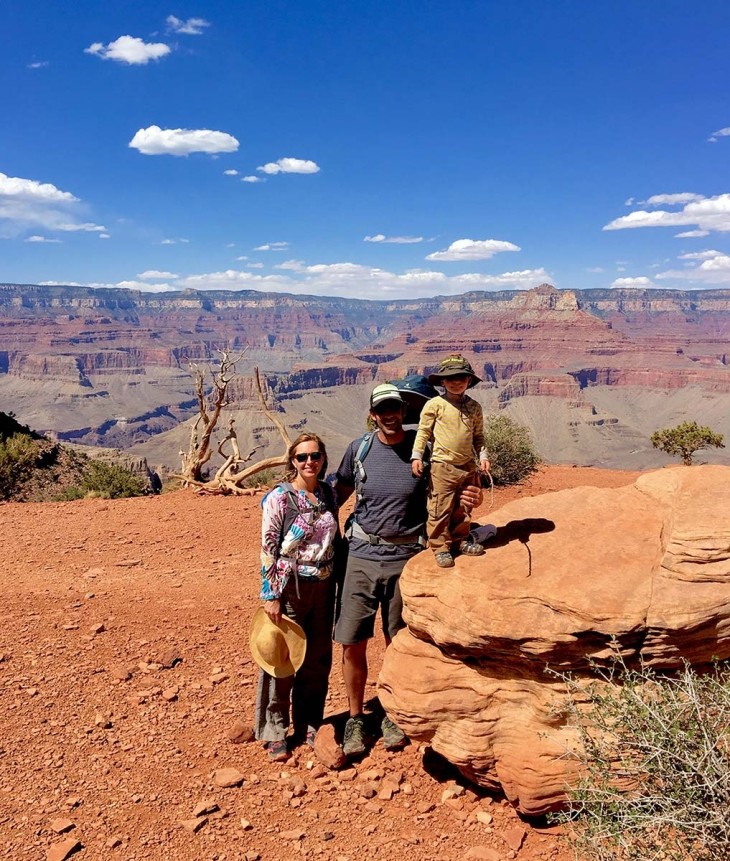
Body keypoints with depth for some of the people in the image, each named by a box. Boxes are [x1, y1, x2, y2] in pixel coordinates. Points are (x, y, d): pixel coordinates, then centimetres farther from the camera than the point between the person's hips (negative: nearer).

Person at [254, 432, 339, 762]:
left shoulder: (328, 493, 5)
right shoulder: (279, 497, -11)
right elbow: (268, 549, -12)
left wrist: (338, 582, 12)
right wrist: (271, 595, -14)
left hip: (323, 586, 5)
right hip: (291, 586, -5)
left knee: (318, 660, 14)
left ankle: (309, 725, 32)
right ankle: (275, 732, 21)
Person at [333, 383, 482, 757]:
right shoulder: (358, 449, 1)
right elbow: (340, 491, 16)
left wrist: (473, 496, -15)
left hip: (406, 557, -1)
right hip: (362, 554, 1)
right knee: (352, 643, 2)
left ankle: (392, 716, 31)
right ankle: (355, 717, 22)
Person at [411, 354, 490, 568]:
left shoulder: (474, 407, 7)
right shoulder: (435, 404, -6)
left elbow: (478, 436, 14)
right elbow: (423, 431, -4)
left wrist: (482, 456, 3)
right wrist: (417, 455, -10)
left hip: (468, 466, 5)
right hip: (443, 466, -4)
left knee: (464, 509, 16)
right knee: (440, 509, -1)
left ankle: (460, 540, 32)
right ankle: (440, 547, 10)